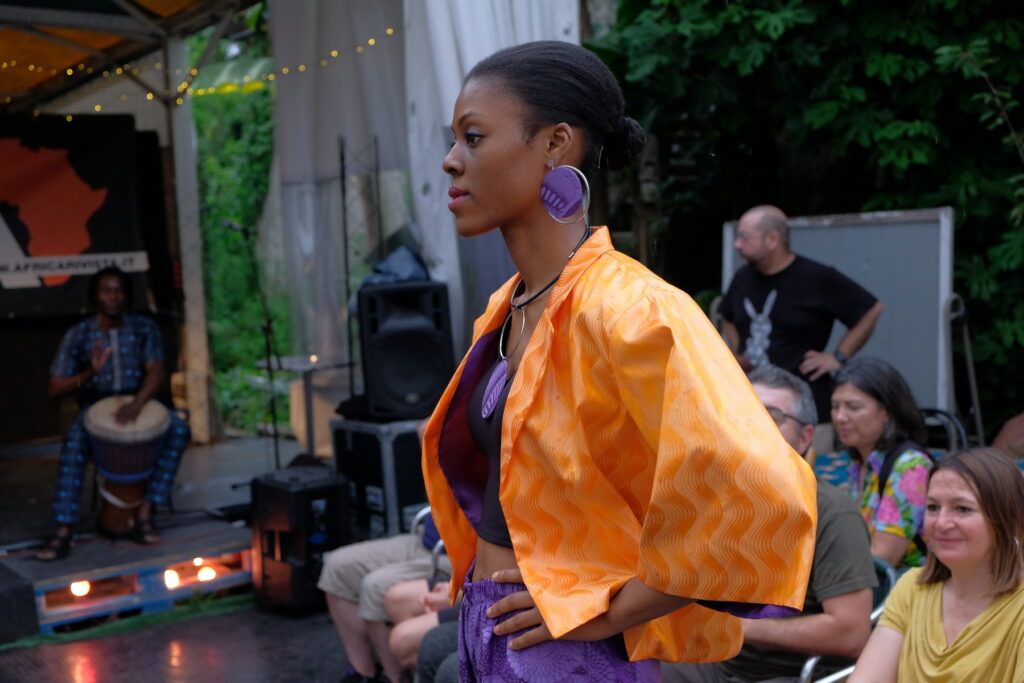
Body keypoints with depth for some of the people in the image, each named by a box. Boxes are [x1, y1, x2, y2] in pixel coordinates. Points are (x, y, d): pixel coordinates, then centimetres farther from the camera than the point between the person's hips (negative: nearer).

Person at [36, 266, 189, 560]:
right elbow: (55, 388, -3)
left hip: (137, 402, 2)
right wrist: (89, 373, -23)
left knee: (179, 429, -27)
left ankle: (144, 514, -25)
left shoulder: (144, 328, 2)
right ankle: (64, 532, -37)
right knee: (74, 442, -34)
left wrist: (137, 403, -31)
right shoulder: (78, 335, -2)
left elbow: (156, 373, -10)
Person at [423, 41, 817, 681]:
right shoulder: (505, 308, 3)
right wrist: (477, 591, 14)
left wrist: (612, 611, -22)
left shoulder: (625, 306, -22)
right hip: (485, 630, 7)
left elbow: (765, 499, -33)